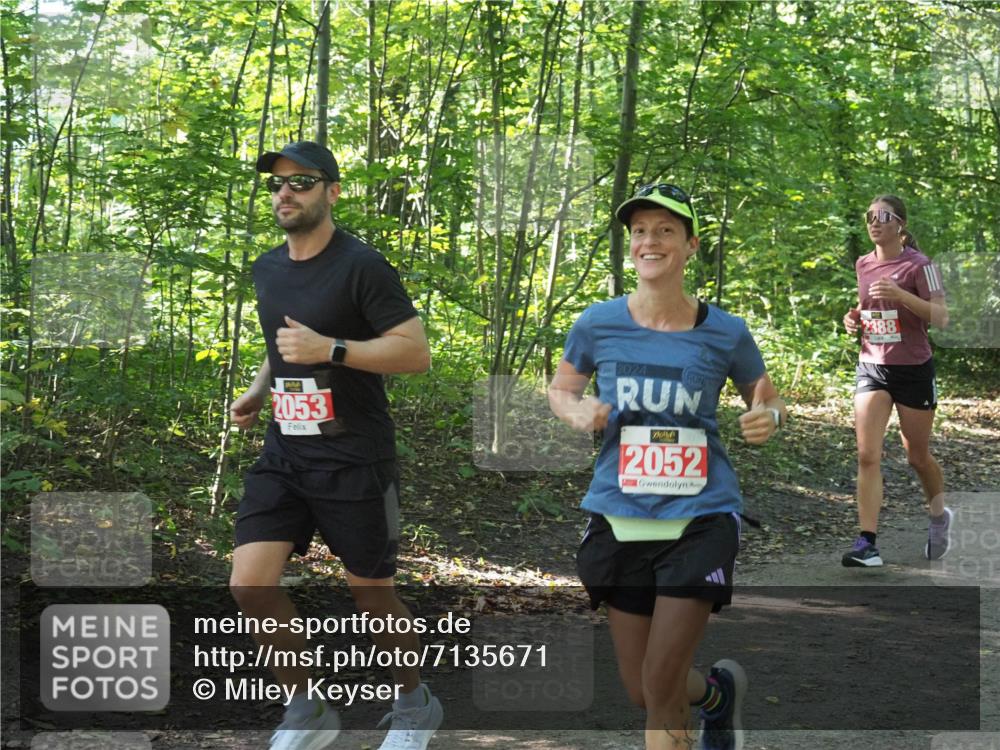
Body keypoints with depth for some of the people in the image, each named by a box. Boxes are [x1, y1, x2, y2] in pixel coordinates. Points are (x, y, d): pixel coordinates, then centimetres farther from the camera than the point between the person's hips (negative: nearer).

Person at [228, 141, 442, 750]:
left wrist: (329, 349, -24)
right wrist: (258, 391, 11)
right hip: (285, 453, 6)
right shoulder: (268, 268, 11)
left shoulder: (361, 266, -12)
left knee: (371, 592, 6)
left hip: (354, 458, -6)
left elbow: (416, 352, -16)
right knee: (250, 584, -7)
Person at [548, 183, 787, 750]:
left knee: (661, 689, -9)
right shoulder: (599, 324, -1)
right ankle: (720, 691, 45)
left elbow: (768, 401, 11)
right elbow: (562, 388, 15)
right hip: (621, 518, 3)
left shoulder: (725, 333, -4)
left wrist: (768, 419, -13)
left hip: (701, 518, -2)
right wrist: (579, 412, -7)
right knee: (642, 691, 12)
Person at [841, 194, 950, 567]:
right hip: (872, 368, 4)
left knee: (917, 455, 11)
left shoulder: (918, 265, -10)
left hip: (913, 370, -4)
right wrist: (854, 317, 2)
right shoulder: (863, 265, 7)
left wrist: (901, 294, -29)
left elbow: (941, 317, -17)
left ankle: (939, 517, 39)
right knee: (867, 456, -11)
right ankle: (867, 543, -14)